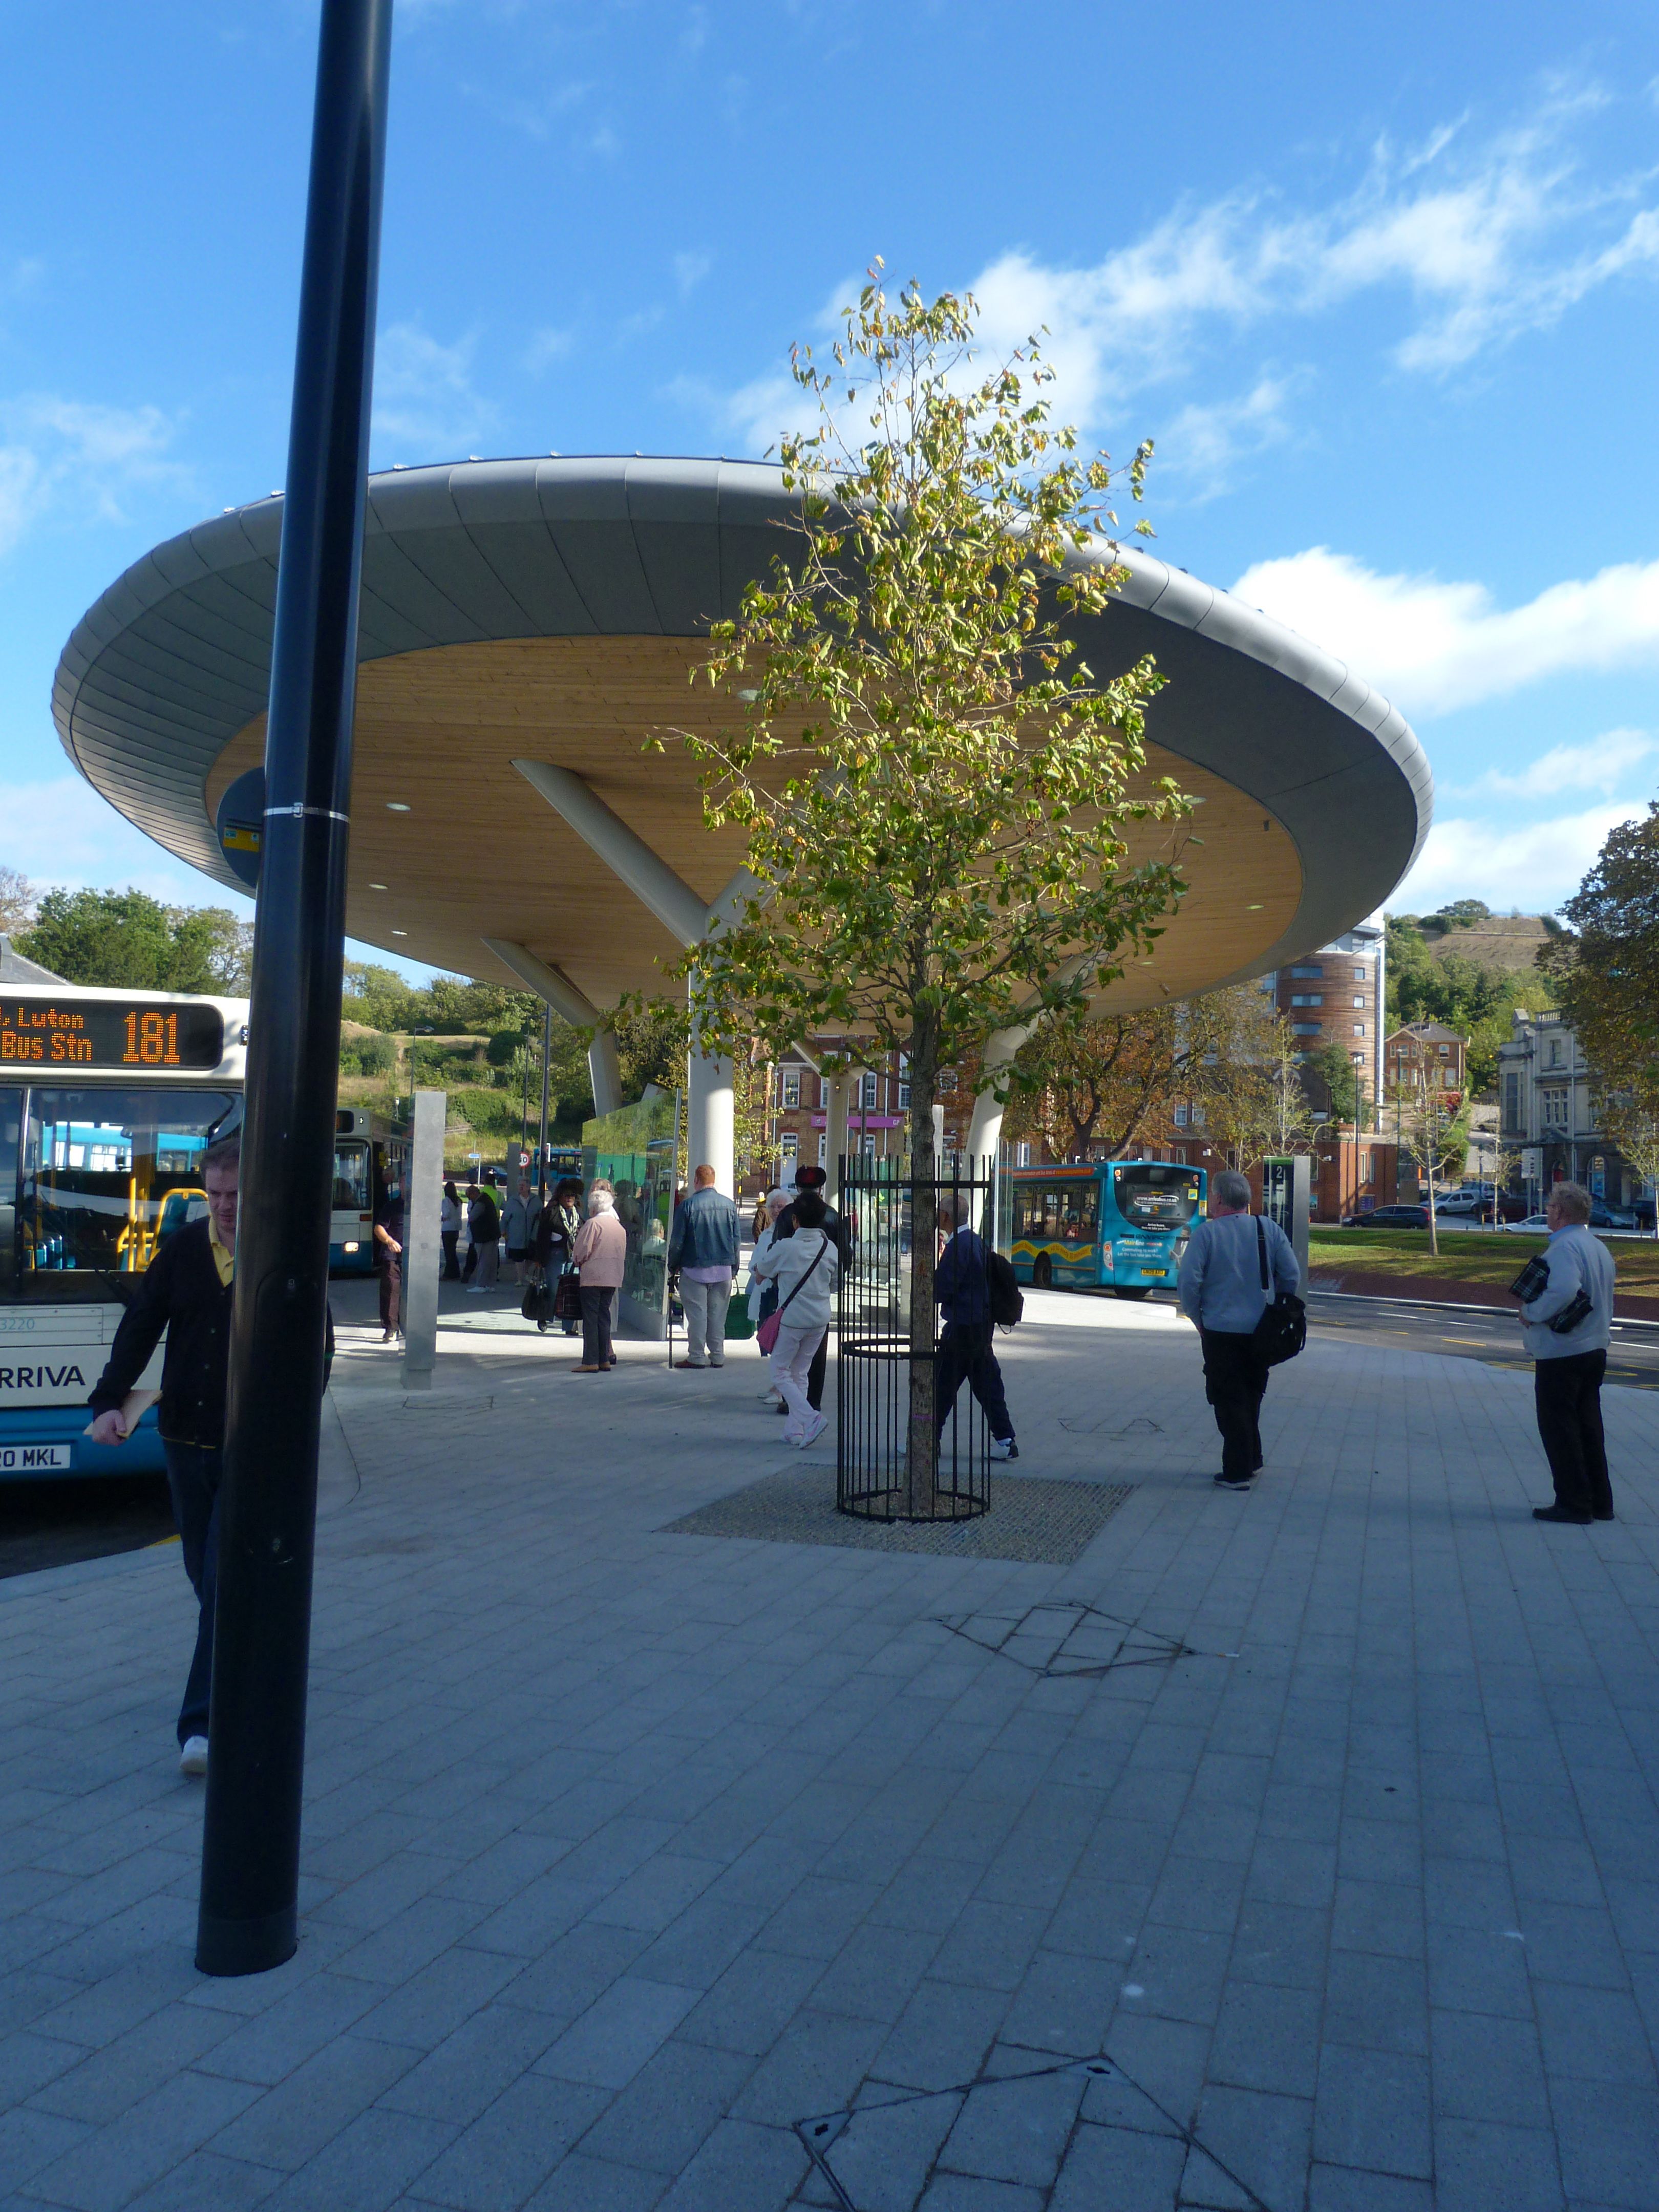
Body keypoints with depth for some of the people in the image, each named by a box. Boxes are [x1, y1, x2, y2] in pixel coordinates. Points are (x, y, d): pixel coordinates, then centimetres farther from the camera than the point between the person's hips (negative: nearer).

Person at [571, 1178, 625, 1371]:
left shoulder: (593, 1223, -9)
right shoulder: (620, 1227, 11)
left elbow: (581, 1252, -10)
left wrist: (578, 1260, 11)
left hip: (593, 1276, -7)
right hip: (613, 1278, 7)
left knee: (590, 1319, -4)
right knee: (604, 1316, 12)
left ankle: (591, 1361, -6)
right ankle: (605, 1359, 12)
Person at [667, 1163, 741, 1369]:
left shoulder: (689, 1205, -8)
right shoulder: (729, 1205, 3)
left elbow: (677, 1241, -6)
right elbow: (736, 1240, 8)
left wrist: (673, 1265, 7)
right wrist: (734, 1267, 16)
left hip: (695, 1269, -4)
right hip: (724, 1268, 4)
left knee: (697, 1314, 1)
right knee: (718, 1314, 9)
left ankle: (697, 1357, 3)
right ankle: (717, 1356, 13)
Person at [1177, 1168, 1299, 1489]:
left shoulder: (1206, 1233, -11)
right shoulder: (1270, 1229, 0)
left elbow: (1189, 1281, -17)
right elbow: (1292, 1276, 0)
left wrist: (1198, 1319, -3)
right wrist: (1272, 1309, 13)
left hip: (1221, 1332, -4)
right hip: (1261, 1331, 4)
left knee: (1229, 1403, 5)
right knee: (1251, 1399, 21)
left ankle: (1238, 1473, 6)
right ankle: (1252, 1461, 29)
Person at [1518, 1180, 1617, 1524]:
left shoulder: (1564, 1247, -19)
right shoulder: (1599, 1247, 12)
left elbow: (1564, 1290, -34)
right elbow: (1601, 1299, 19)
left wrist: (1531, 1313, -21)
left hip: (1562, 1353, -9)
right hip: (1595, 1349, 9)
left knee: (1559, 1428, -1)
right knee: (1588, 1426, 15)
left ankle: (1574, 1504, 1)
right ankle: (1600, 1502, 20)